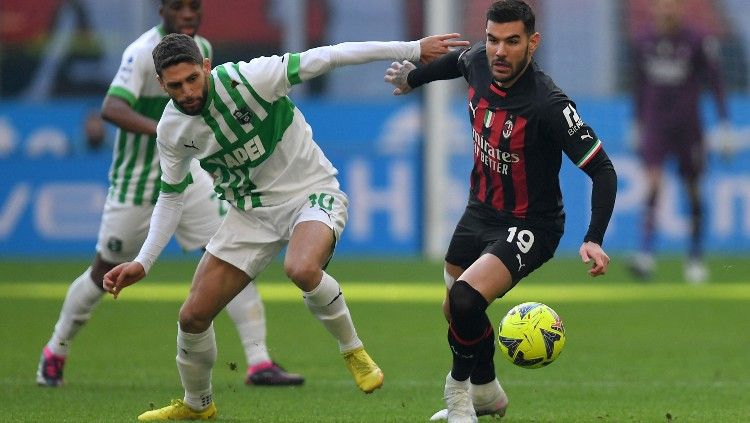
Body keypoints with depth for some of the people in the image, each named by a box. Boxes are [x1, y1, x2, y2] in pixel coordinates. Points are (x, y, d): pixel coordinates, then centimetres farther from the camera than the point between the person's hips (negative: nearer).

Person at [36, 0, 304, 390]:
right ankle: (55, 353, 30)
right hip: (135, 184, -5)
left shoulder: (201, 49, 2)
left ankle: (259, 364, -9)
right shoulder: (143, 52, -20)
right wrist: (161, 130, -50)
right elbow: (112, 108, -36)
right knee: (104, 274, 7)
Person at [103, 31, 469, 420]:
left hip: (312, 193, -5)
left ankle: (353, 351, -12)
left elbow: (326, 58, -24)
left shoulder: (246, 79, -25)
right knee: (193, 315, 0)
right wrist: (142, 263, 1)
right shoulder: (171, 130, -7)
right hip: (252, 210, 5)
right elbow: (171, 196, 9)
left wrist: (413, 49, -26)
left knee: (301, 270, -39)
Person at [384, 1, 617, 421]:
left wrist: (594, 240, -38)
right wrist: (413, 76, 35)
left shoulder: (548, 103, -30)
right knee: (457, 314, 17)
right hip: (480, 211, 7)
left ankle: (460, 387, 2)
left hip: (529, 228, -7)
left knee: (466, 299, -26)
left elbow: (603, 170, -27)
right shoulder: (478, 61, -10)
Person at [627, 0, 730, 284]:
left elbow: (715, 83, -3)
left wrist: (724, 125, -8)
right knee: (653, 183, -14)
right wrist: (637, 124, 18)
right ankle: (646, 255, -22)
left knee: (693, 190, 5)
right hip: (655, 126, 2)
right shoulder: (644, 43, 5)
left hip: (688, 127, -2)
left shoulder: (698, 43, -6)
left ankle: (695, 260, 18)